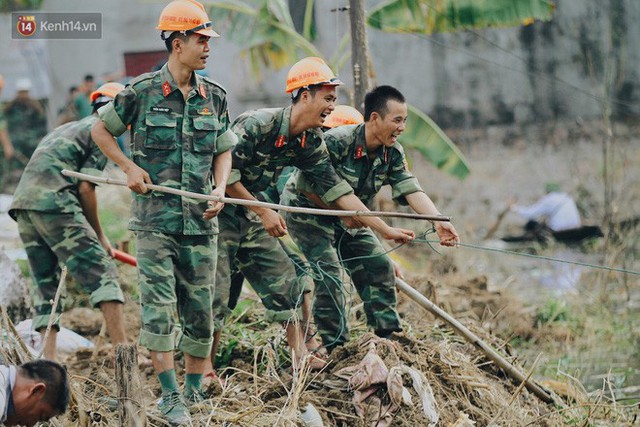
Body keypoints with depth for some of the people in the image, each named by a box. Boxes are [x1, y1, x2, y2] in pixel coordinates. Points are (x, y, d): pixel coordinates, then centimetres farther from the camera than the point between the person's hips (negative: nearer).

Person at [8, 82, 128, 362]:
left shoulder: (65, 129, 31)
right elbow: (86, 188, -5)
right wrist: (99, 236, 5)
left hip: (22, 204, 8)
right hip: (53, 203, -8)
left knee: (45, 283, 12)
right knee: (101, 273, -7)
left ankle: (47, 359, 3)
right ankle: (122, 350, -18)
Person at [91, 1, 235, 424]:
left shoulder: (214, 97, 6)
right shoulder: (142, 92, -6)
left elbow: (223, 151, 15)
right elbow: (101, 130, 8)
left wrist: (220, 189, -3)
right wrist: (130, 168, -3)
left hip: (200, 219, 4)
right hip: (154, 217, -4)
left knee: (200, 307, 7)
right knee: (159, 305, -8)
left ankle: (195, 392, 21)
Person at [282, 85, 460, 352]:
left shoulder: (393, 154, -8)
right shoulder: (336, 142, -29)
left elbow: (411, 190, -19)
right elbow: (306, 186, -25)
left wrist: (438, 221, -36)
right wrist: (342, 212, -26)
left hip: (349, 220, 7)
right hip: (307, 211, -7)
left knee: (379, 267, 1)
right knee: (328, 271, -20)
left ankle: (389, 335, 9)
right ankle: (335, 346, -16)